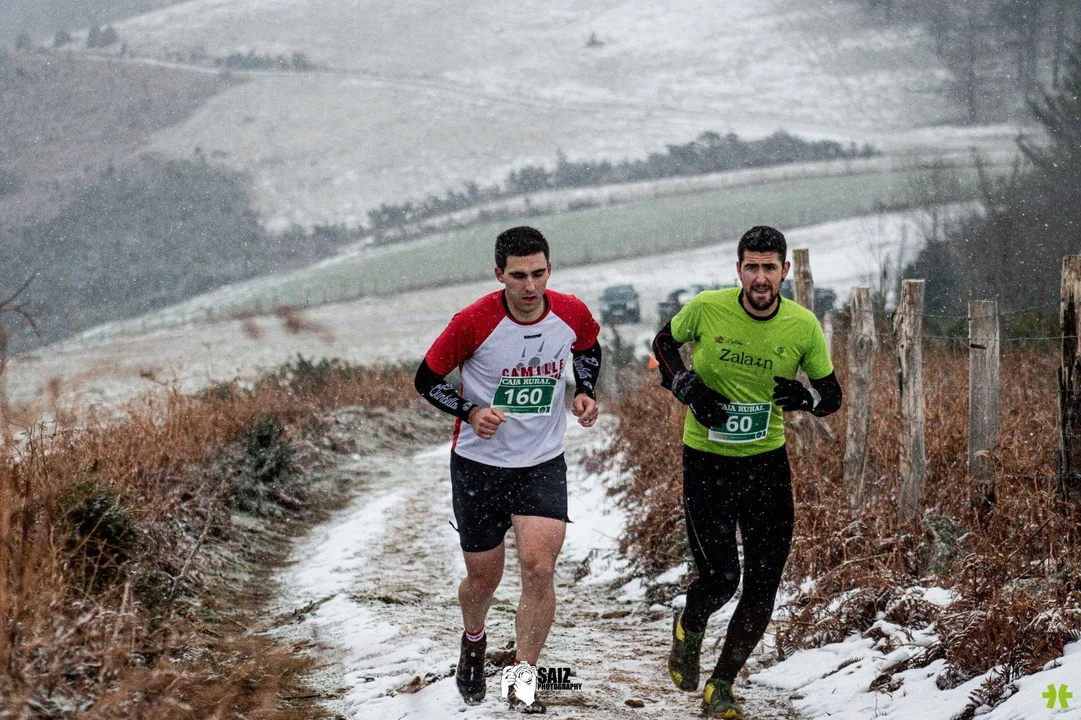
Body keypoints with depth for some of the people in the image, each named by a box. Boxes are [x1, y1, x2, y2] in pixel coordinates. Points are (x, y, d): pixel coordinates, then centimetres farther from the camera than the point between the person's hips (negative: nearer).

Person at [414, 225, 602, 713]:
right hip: (479, 464, -1)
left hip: (543, 464, 1)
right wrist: (470, 412, -21)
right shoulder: (473, 323, -18)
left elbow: (588, 349, 17)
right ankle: (474, 642, 45)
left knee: (539, 567, -16)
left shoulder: (573, 315, -8)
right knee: (483, 577, 10)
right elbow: (427, 379, -5)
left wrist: (585, 393, -1)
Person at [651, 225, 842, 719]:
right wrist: (686, 386, -9)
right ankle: (689, 627, 30)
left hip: (767, 461, 2)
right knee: (720, 579, -7)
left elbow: (832, 395, 3)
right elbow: (664, 342, 9)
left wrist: (805, 397, -20)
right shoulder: (707, 308, -11)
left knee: (763, 590, -1)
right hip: (707, 461, -2)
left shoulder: (803, 326, -8)